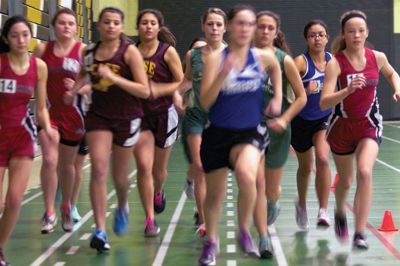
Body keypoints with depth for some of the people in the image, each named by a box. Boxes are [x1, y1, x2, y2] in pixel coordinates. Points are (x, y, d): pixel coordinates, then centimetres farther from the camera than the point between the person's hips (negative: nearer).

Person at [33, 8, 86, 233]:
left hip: (72, 113, 0)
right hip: (49, 112, 1)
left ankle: (66, 208, 33)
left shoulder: (83, 50, -5)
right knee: (50, 160, -14)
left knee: (67, 164, 12)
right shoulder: (42, 49, 1)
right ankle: (49, 212, -4)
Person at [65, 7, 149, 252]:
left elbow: (145, 91, -16)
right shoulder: (91, 51, 3)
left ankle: (122, 206, 44)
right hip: (98, 115, 2)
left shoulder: (129, 51, -10)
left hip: (126, 118, -2)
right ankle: (100, 230, -12)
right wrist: (74, 90, 5)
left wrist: (113, 77, -25)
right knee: (98, 168, -14)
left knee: (119, 177, 10)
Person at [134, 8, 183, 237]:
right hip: (139, 114, 1)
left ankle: (158, 193, 48)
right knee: (143, 165, -12)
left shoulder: (168, 51, -6)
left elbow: (182, 83, -6)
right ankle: (150, 220, -5)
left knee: (159, 169, 13)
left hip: (164, 114, -1)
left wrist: (159, 89, -21)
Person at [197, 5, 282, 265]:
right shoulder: (216, 59, -9)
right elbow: (205, 102, -15)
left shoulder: (264, 57, -3)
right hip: (218, 133, 0)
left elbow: (276, 69, 23)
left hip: (250, 131, 0)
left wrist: (277, 99, 12)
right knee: (215, 193, 10)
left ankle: (244, 230, -6)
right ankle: (211, 241, 36)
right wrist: (223, 74, -28)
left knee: (246, 175, -31)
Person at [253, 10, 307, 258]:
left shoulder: (284, 60, -8)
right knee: (257, 183, -11)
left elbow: (302, 97, -3)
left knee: (272, 189, 13)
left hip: (277, 129, 0)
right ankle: (264, 238, -4)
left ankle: (273, 206, 50)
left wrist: (284, 120, -15)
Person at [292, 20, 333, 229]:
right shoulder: (301, 62, -15)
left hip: (325, 119, 2)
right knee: (305, 167, 14)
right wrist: (305, 91, -38)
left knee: (322, 159, -22)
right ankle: (302, 204, 42)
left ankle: (323, 211, -15)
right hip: (302, 120, -1)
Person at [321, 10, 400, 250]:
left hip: (369, 124, 1)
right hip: (343, 125, -1)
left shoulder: (377, 57, -6)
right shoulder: (336, 63, -17)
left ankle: (360, 233, -18)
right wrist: (348, 90, -41)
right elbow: (324, 103, -26)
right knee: (345, 180, 14)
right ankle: (340, 214, 48)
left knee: (365, 172, -23)